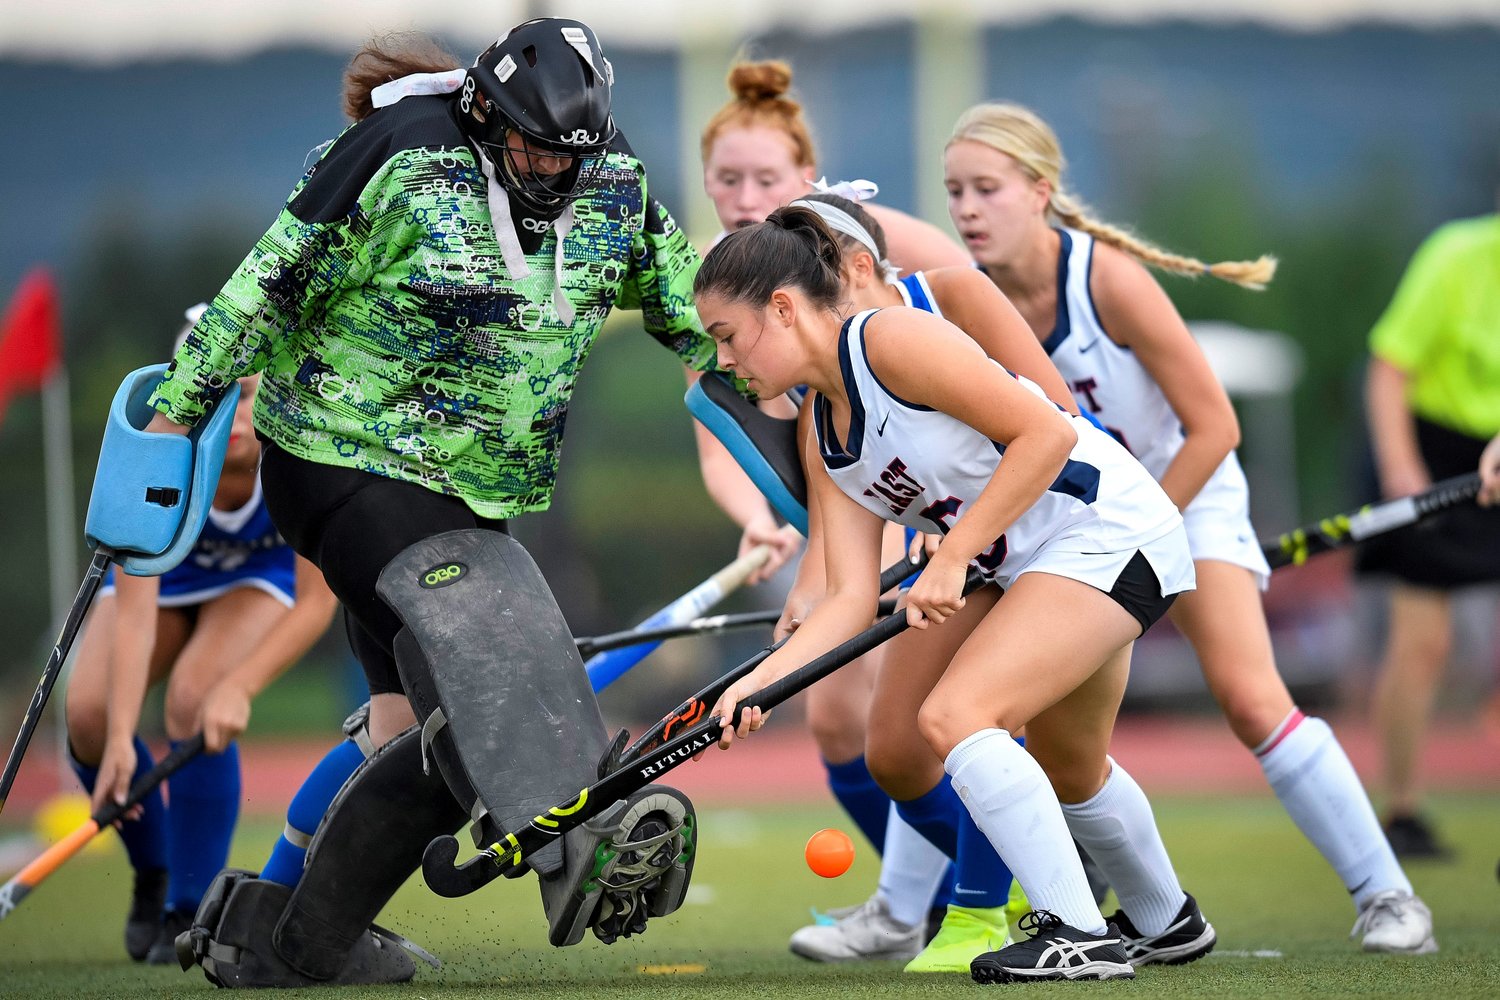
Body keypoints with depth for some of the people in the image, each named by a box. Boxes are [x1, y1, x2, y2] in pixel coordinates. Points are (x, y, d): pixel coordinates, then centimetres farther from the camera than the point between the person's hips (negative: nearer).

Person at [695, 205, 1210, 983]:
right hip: (1023, 566, 10)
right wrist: (758, 683, -14)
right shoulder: (823, 438, 7)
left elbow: (1047, 433, -23)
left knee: (954, 716, -22)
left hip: (1109, 533, -10)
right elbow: (853, 597, 0)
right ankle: (1169, 922, 49)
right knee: (1070, 770, 26)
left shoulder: (892, 340, -20)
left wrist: (952, 557, -22)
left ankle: (1079, 938, -19)